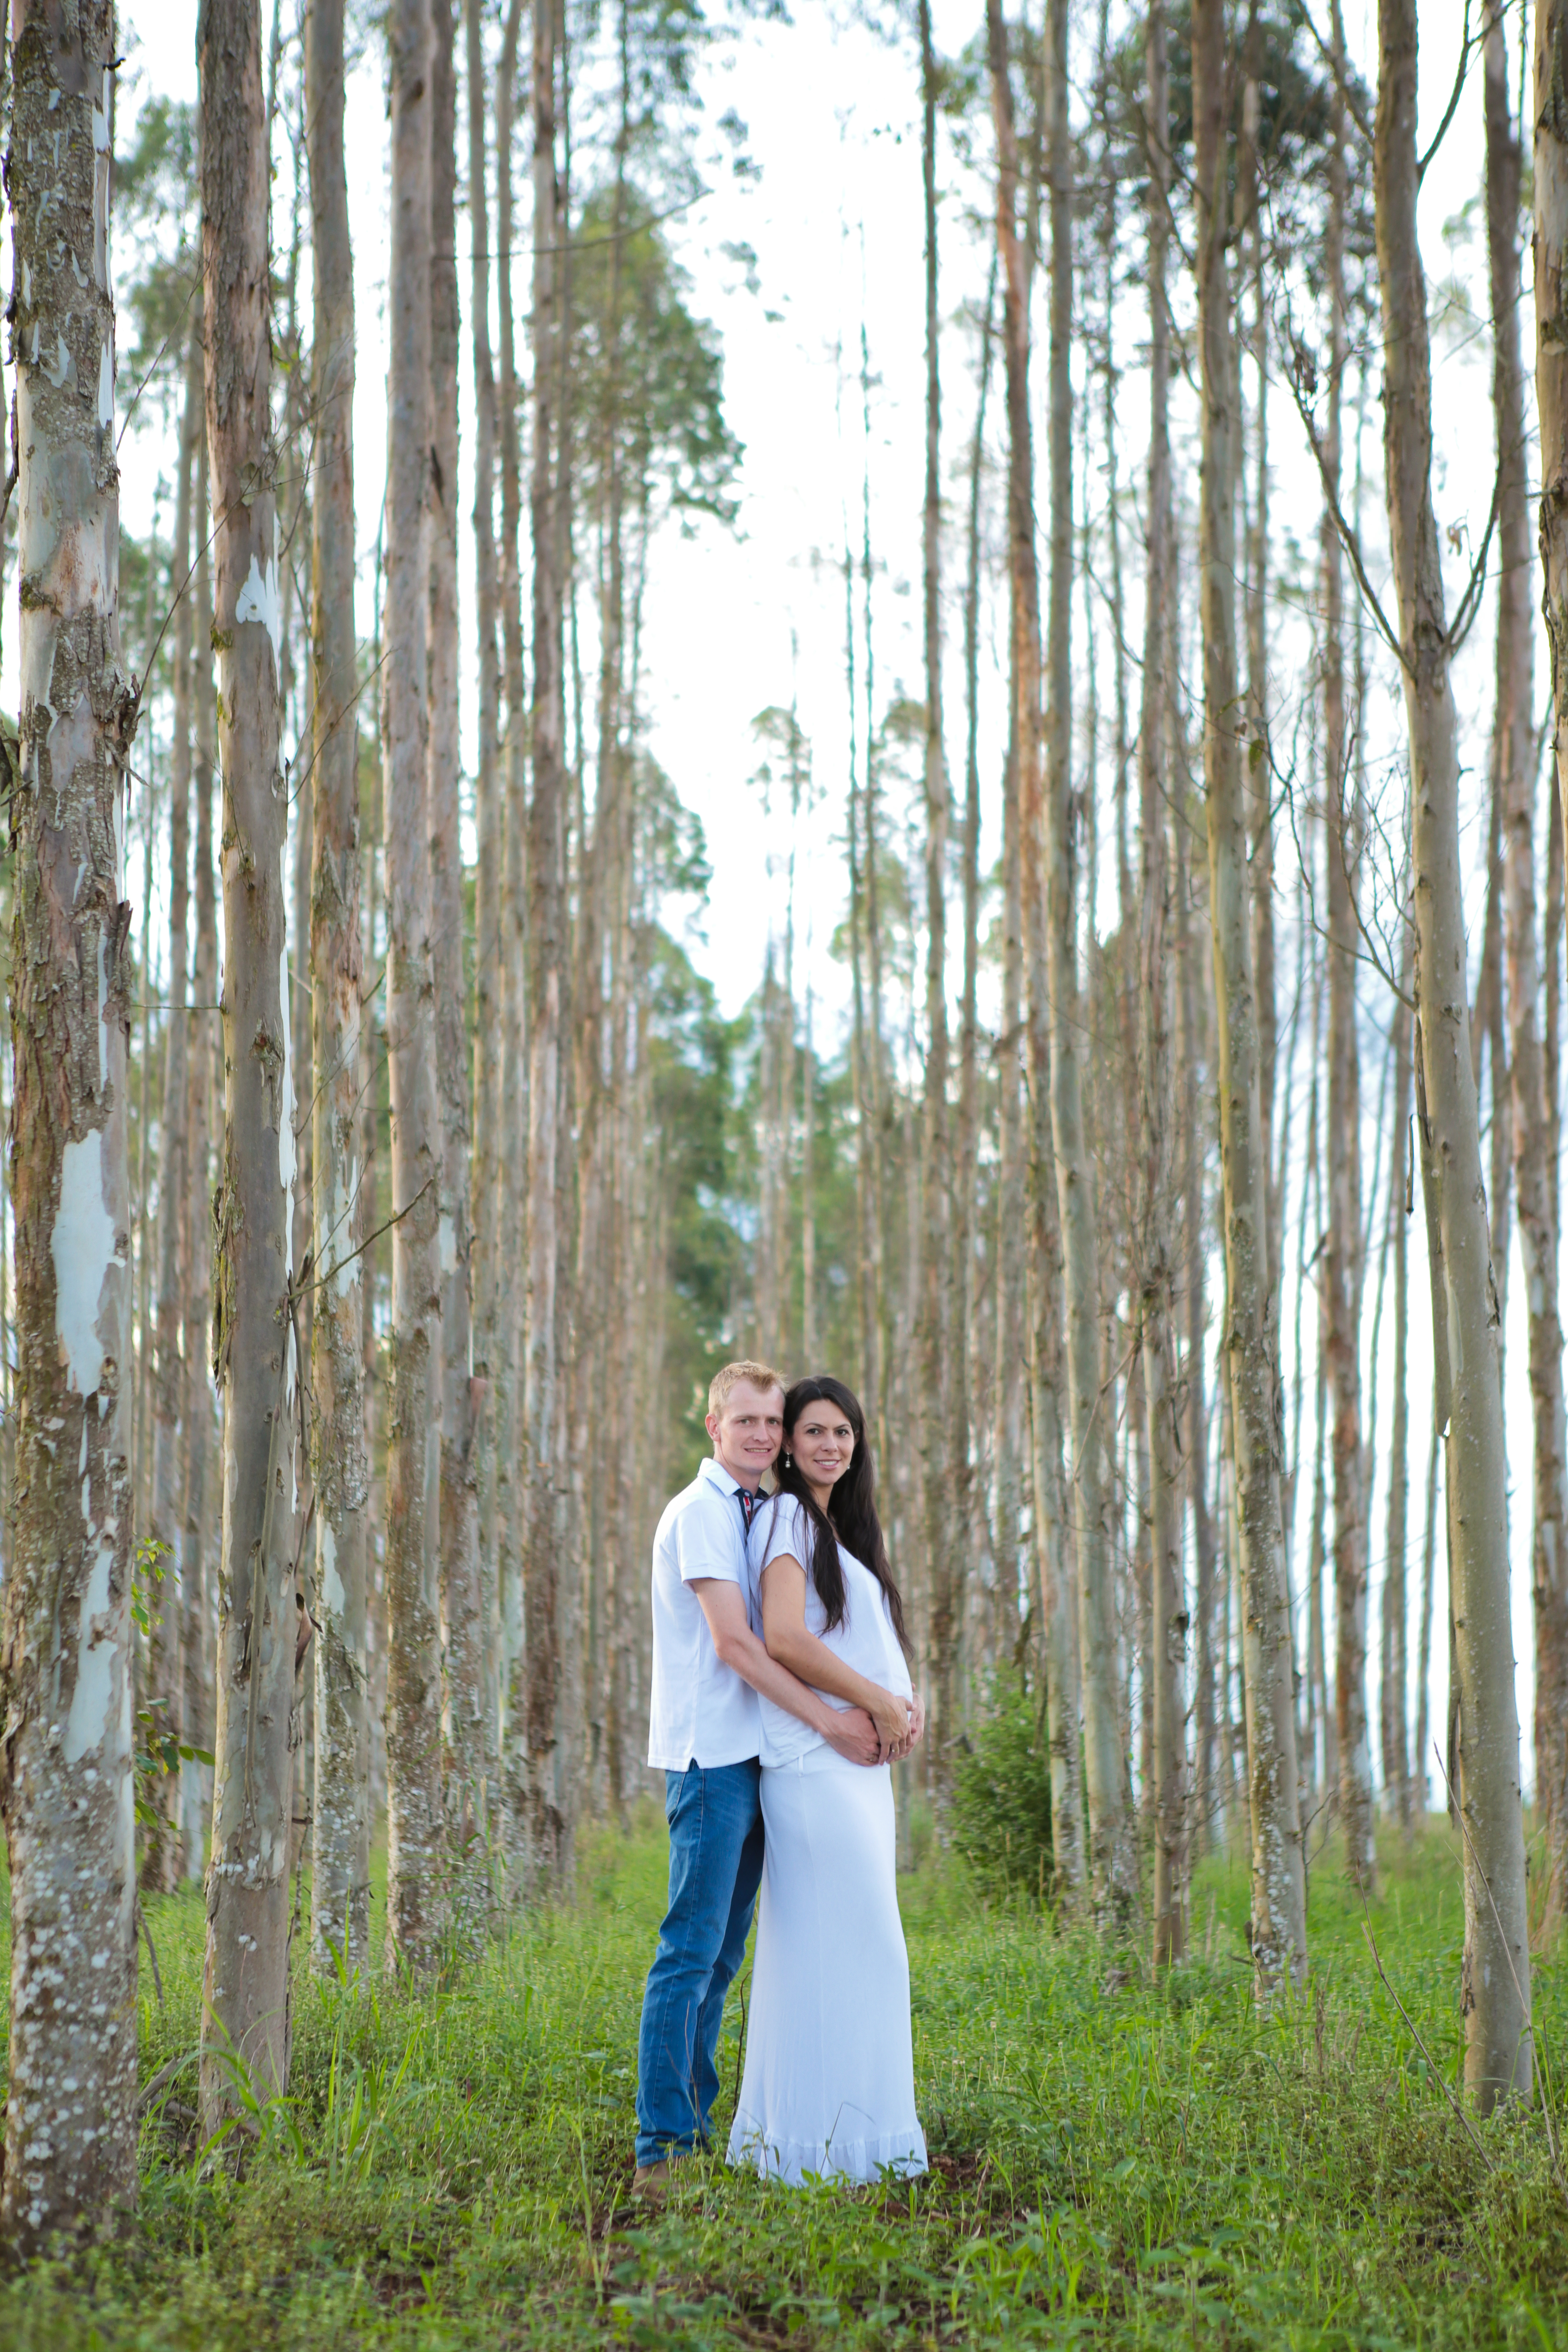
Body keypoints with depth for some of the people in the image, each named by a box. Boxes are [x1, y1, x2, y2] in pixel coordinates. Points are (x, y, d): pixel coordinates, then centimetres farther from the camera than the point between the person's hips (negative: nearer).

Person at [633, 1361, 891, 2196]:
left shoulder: (759, 1514, 20)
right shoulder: (702, 1511, -8)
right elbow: (733, 1640, -15)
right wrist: (829, 1722, -15)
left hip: (748, 1756, 9)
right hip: (711, 1754, -9)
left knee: (720, 1957, 10)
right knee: (692, 1953, -10)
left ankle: (690, 2128, 15)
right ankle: (663, 2146, -10)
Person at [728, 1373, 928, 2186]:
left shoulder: (840, 1526, 22)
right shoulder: (786, 1517, -7)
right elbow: (783, 1639, -19)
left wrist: (905, 1703, 1)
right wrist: (879, 1702, -13)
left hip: (858, 1759, 10)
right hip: (816, 1759, -10)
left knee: (820, 1949, 10)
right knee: (851, 1943, -10)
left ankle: (789, 2132, 15)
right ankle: (830, 2137, -6)